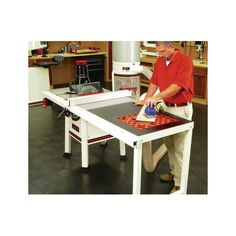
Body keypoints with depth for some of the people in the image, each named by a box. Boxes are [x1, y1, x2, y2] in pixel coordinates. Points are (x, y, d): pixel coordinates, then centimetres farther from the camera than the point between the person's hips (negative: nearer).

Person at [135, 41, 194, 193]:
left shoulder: (185, 61, -17)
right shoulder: (160, 61, 6)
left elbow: (177, 86, -26)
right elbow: (154, 82, 10)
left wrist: (157, 97, -32)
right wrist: (146, 100, 3)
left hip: (181, 109, -7)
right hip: (166, 106, 7)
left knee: (179, 147, -1)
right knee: (168, 143, 16)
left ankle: (180, 184, 9)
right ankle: (174, 172, 34)